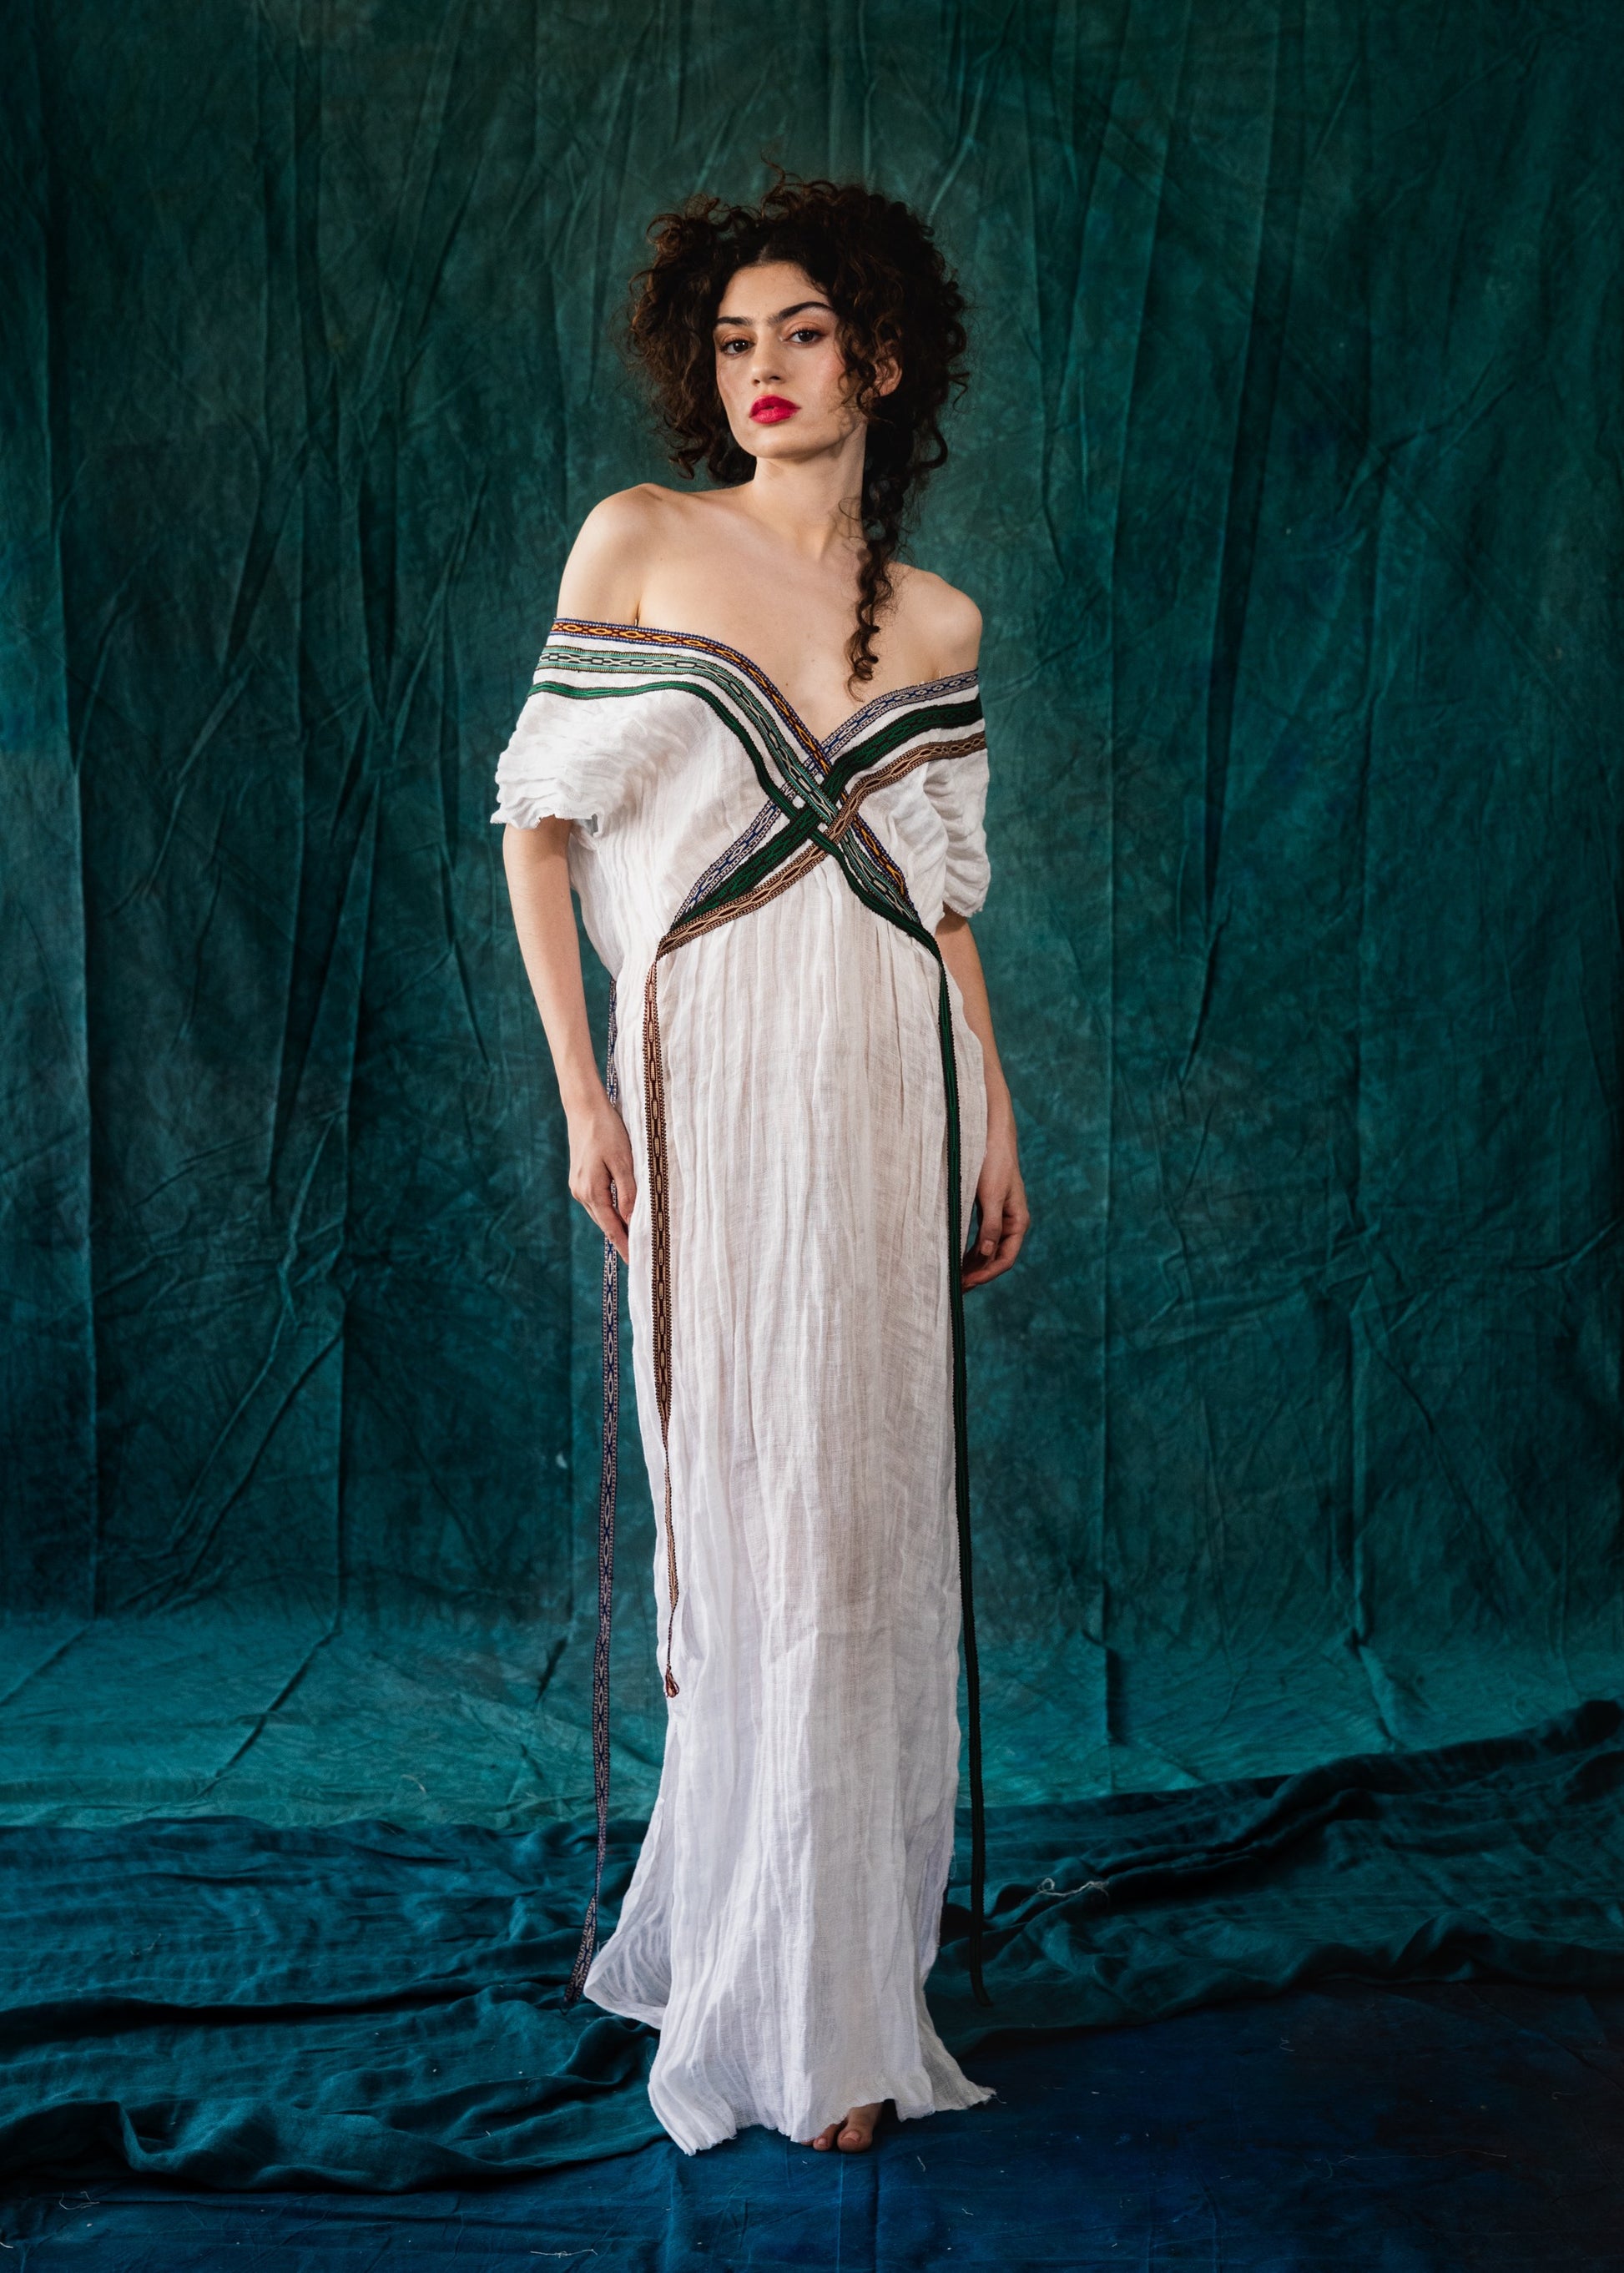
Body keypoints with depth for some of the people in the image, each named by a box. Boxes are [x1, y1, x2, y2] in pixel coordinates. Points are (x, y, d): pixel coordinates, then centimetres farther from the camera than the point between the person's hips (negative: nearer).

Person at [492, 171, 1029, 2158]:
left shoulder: (936, 625, 11)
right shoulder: (639, 544, 3)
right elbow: (540, 820, 1)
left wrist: (998, 1120, 11)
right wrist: (581, 1088, -6)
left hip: (886, 1090, 3)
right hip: (703, 1080, -2)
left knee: (865, 1518, 5)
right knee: (751, 1519, 1)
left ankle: (822, 1967, 23)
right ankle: (786, 2008, 17)